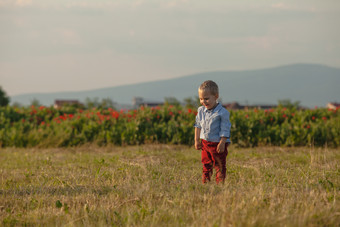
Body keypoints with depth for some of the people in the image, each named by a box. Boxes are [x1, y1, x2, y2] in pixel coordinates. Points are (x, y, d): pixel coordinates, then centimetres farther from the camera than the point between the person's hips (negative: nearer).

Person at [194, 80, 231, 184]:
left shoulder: (222, 112, -16)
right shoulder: (201, 110, 2)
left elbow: (225, 129, -15)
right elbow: (198, 125, 12)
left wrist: (222, 143, -17)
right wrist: (197, 140, 10)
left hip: (218, 144, -5)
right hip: (205, 143, 6)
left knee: (219, 166, 3)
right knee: (206, 164, 12)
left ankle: (220, 183, 7)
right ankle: (205, 183, 18)